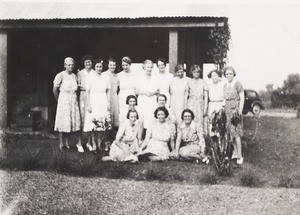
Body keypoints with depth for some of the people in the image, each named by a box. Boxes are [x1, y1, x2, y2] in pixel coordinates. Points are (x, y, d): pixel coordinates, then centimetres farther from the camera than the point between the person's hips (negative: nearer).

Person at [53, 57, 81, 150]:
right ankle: (61, 143, 6)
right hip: (63, 100, -5)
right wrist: (58, 100, 4)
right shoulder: (60, 75, -7)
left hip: (74, 101, 5)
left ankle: (67, 143, 12)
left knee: (72, 121, 4)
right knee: (63, 122, -3)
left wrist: (75, 98, 9)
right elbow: (55, 90, -3)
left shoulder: (74, 76, 10)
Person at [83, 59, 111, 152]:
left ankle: (99, 143, 7)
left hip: (103, 101, 2)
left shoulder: (106, 77, 7)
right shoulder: (90, 77, 0)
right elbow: (88, 91, 0)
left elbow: (108, 91, 11)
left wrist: (109, 103, 4)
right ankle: (94, 144, 3)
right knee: (93, 122, -6)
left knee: (103, 122, -2)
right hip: (93, 100, -2)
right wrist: (88, 104, -6)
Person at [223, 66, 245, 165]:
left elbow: (242, 98, -9)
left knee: (236, 132, -10)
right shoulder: (225, 85, 14)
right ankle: (235, 152, 15)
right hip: (227, 109, 7)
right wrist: (224, 109, 13)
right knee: (230, 132, 5)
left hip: (235, 109, -7)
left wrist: (240, 111, -14)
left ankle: (239, 156, -8)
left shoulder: (238, 84, -7)